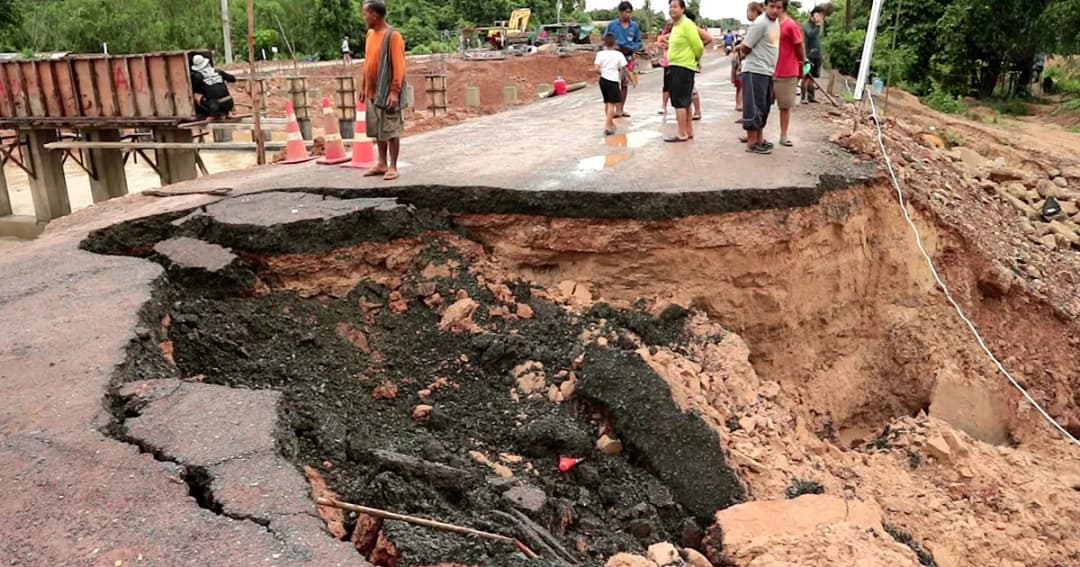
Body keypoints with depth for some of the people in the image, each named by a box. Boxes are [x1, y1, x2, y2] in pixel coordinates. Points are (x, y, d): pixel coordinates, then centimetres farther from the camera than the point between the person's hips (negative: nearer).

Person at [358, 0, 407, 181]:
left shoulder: (393, 36, -12)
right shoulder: (370, 34, 12)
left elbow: (399, 66, -16)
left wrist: (395, 91, -21)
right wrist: (363, 87, 16)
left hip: (387, 92, -8)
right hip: (372, 92, 8)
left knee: (391, 130, -2)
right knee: (378, 130, 12)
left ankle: (393, 167, 4)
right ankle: (382, 164, 21)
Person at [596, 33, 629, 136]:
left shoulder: (600, 54, -1)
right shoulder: (619, 54, -4)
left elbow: (597, 69, -9)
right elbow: (624, 69, -3)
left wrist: (603, 72, 10)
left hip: (603, 80, 4)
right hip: (614, 81, -4)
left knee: (607, 102, 18)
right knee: (612, 103, -6)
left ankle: (610, 123, 34)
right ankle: (608, 127, -16)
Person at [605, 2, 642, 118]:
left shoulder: (635, 26, -1)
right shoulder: (612, 24, -7)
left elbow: (638, 42, 4)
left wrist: (630, 48, -14)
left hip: (628, 57, 3)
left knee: (625, 83, 10)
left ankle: (621, 109, 21)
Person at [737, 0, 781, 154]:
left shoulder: (776, 21, 10)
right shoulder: (761, 23, -17)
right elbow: (745, 48, -14)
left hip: (767, 72, 9)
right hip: (755, 72, -9)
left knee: (763, 108, 14)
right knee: (754, 108, -5)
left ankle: (759, 139, 23)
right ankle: (751, 143, 0)